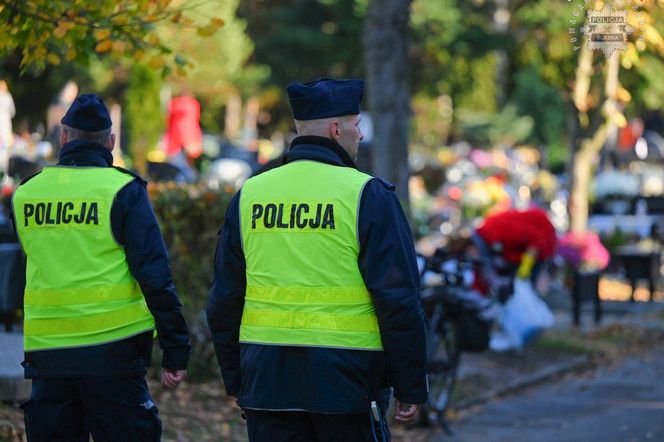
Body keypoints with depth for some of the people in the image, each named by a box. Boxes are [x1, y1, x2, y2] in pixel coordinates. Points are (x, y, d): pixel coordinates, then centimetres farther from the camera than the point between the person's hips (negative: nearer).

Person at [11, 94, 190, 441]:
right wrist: (175, 350, -6)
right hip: (112, 346, -4)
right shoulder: (123, 190, -6)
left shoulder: (24, 194, 6)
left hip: (46, 350, 4)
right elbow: (155, 276, -10)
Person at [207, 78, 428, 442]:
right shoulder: (368, 196, -7)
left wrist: (234, 380, 20)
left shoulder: (248, 196, 7)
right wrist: (410, 387, -3)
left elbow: (224, 300, 11)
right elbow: (400, 301, -10)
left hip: (266, 383, 4)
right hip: (346, 382, -4)